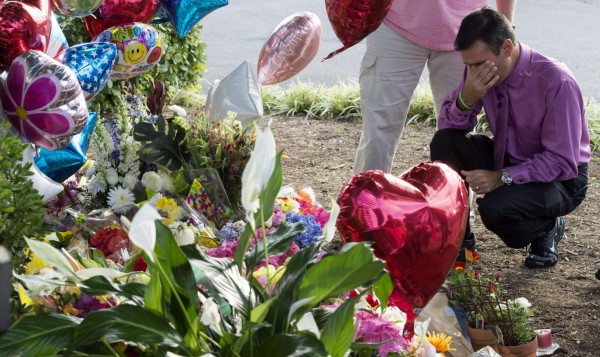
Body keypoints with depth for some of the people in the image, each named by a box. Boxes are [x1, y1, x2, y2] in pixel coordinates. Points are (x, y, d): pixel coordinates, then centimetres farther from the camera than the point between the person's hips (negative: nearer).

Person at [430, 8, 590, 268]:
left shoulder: (557, 82, -28)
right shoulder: (479, 71, -10)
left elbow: (562, 163, -25)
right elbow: (448, 126, -5)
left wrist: (502, 177, -32)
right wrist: (467, 98, -26)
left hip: (560, 179, -6)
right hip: (507, 161, 6)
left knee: (496, 208, -34)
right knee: (444, 142, -16)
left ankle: (547, 228, 2)